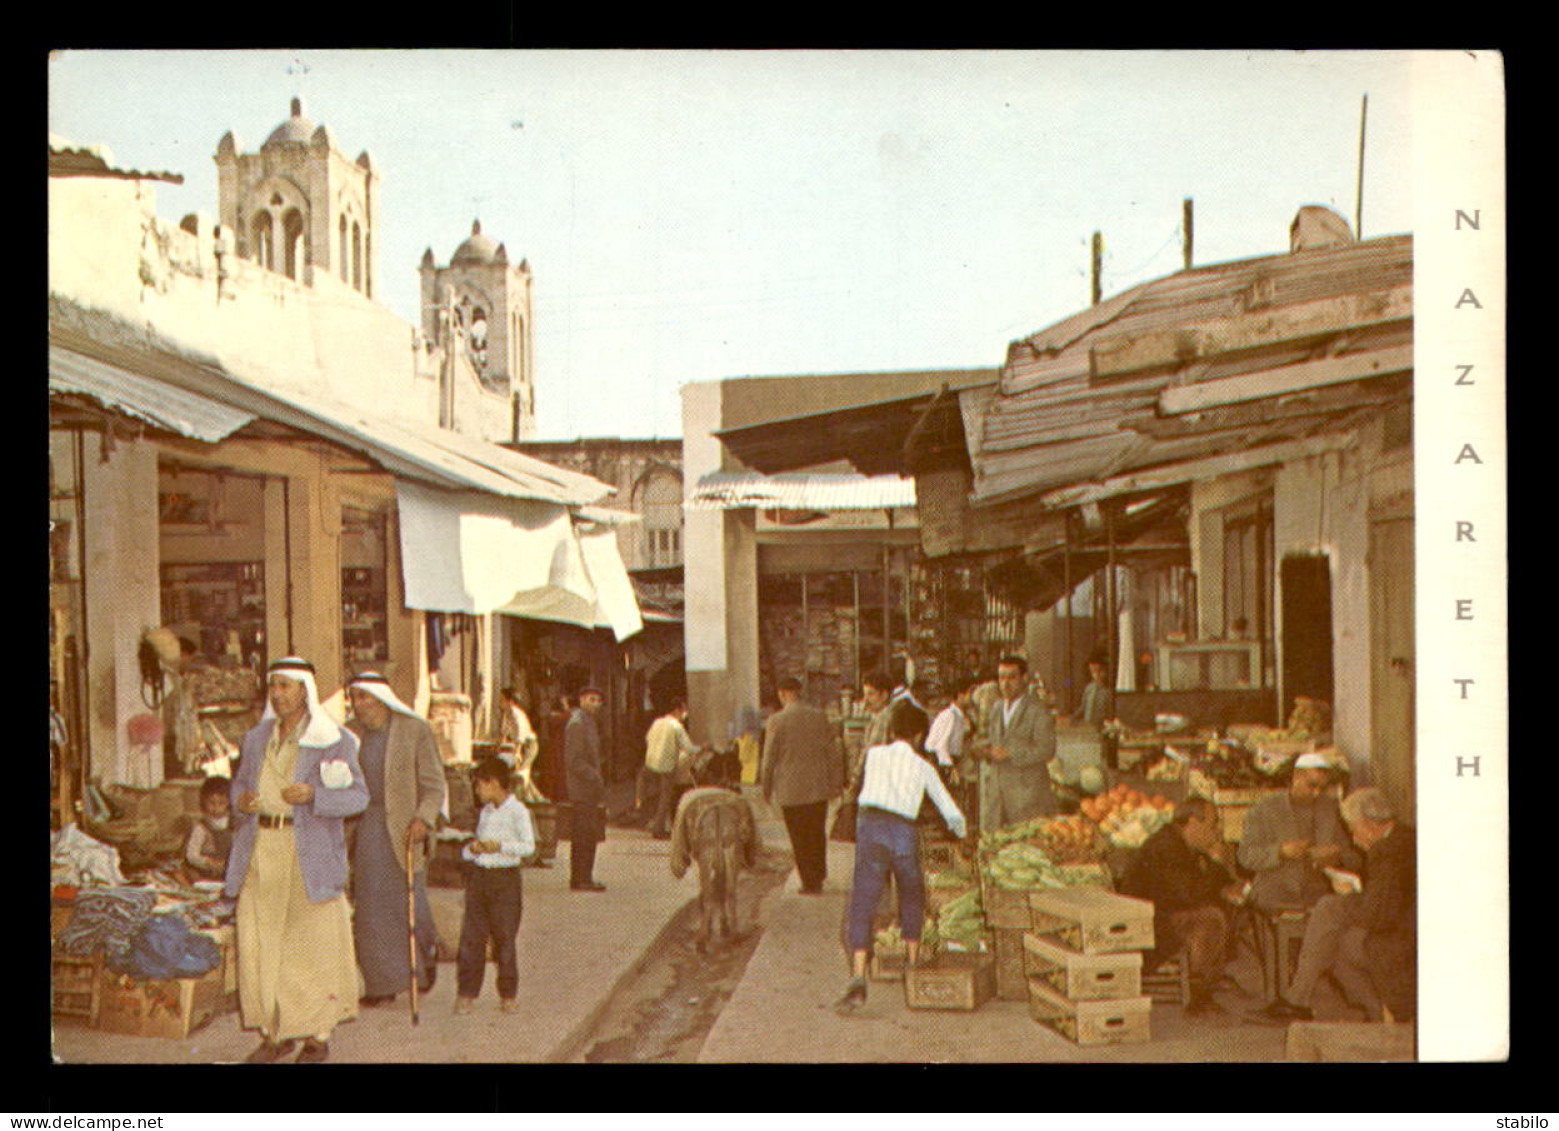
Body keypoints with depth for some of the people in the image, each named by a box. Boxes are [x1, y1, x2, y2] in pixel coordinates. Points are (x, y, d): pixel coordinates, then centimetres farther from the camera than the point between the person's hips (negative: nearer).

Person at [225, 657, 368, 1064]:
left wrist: (314, 794, -20)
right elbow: (240, 781, 23)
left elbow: (359, 796, -5)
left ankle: (318, 1037, 8)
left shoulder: (334, 741, -2)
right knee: (257, 941, 3)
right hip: (260, 850, 5)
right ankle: (273, 1033, 14)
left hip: (309, 852, -4)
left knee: (312, 943, -1)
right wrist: (241, 799, -1)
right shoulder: (256, 739, 14)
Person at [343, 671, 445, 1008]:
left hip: (402, 828, -3)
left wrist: (423, 819, -18)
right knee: (370, 908, 2)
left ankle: (427, 951, 31)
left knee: (410, 903, 1)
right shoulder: (349, 734, 6)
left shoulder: (415, 730, -4)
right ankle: (382, 983, 12)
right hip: (364, 827, 3)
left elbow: (434, 784, -3)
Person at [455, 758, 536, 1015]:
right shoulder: (485, 811, 16)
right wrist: (471, 848, 2)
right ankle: (466, 993, 8)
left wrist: (500, 846, -21)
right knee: (471, 937, 2)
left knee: (504, 938, 2)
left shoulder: (518, 812, -7)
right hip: (477, 875, 6)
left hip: (505, 878, -6)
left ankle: (508, 994, 13)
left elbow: (529, 846, -12)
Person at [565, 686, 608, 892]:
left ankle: (582, 878, 16)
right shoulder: (577, 723, -13)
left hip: (590, 790, 10)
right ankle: (581, 880, -6)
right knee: (585, 836, -9)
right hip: (582, 790, -10)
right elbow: (573, 760, -19)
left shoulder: (589, 722, 18)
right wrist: (595, 778, -19)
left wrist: (598, 779, 17)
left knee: (588, 836, 11)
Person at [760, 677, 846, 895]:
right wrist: (837, 781, 14)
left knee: (800, 838, 6)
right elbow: (835, 751, 4)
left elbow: (769, 759, -8)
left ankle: (810, 882, 9)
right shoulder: (819, 716, 1)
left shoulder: (777, 721, -11)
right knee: (817, 834, 16)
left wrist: (767, 789, 4)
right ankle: (818, 878, 23)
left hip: (791, 789, -4)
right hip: (819, 787, 4)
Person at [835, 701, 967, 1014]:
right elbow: (951, 812, 20)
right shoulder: (923, 767, 16)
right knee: (911, 900, 26)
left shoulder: (874, 755, 15)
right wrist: (961, 832, 43)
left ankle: (858, 980, -16)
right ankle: (913, 965, 38)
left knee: (861, 908, -2)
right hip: (904, 832, 1)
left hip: (871, 826, -1)